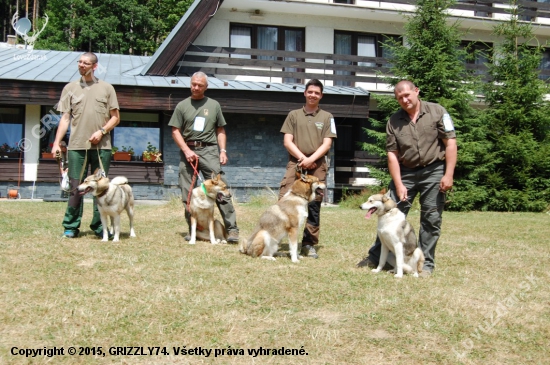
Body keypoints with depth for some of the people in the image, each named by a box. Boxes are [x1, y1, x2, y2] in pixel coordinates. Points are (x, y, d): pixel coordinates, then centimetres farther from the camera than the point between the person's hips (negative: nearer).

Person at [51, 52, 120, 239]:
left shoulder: (106, 88, 8)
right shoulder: (70, 88, 11)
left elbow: (115, 117, 8)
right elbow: (65, 118, 8)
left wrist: (102, 131, -8)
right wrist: (57, 142, -1)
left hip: (101, 146, 0)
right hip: (77, 145, 0)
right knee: (76, 187, 0)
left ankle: (99, 226, 10)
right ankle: (71, 227, 8)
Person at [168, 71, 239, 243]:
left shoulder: (214, 105, 13)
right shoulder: (182, 105, 10)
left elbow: (220, 130, 15)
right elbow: (175, 131, 5)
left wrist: (223, 150, 1)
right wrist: (186, 150, -7)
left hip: (209, 150, -1)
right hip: (188, 150, 1)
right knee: (188, 194, 3)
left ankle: (232, 228, -11)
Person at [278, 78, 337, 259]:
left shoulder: (327, 117, 11)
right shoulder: (293, 115, 12)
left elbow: (327, 144, 2)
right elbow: (287, 142, 5)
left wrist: (311, 159, -12)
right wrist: (302, 158, -9)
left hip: (317, 165, 0)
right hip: (295, 163, 0)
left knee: (313, 205, 1)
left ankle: (309, 244, 8)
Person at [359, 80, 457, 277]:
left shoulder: (437, 112, -3)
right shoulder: (394, 121, 4)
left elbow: (451, 143, -6)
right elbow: (392, 154, 2)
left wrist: (448, 175, -12)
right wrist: (399, 184, -5)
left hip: (434, 171, -2)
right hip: (405, 172, 2)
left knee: (431, 219, 2)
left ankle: (426, 264, 11)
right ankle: (375, 257, 9)